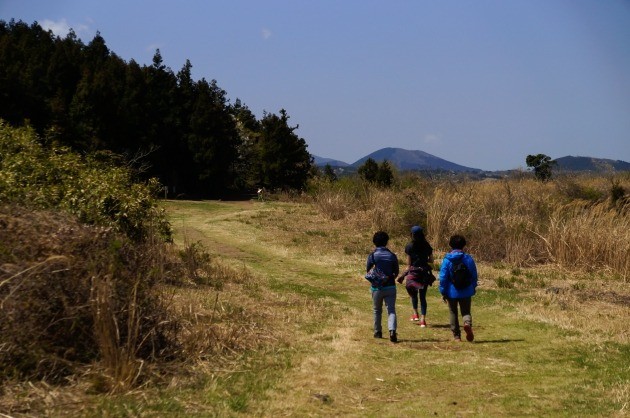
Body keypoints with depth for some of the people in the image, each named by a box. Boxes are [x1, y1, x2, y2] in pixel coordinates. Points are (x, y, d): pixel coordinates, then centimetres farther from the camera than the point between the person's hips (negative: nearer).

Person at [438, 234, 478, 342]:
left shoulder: (447, 260, -8)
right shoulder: (468, 259, -2)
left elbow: (443, 277, -8)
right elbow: (474, 276, 3)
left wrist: (443, 292, -1)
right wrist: (473, 289, 14)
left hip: (452, 292, -1)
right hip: (466, 292, 1)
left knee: (453, 313, 13)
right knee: (466, 312, 11)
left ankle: (457, 336, 14)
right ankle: (467, 323, -23)